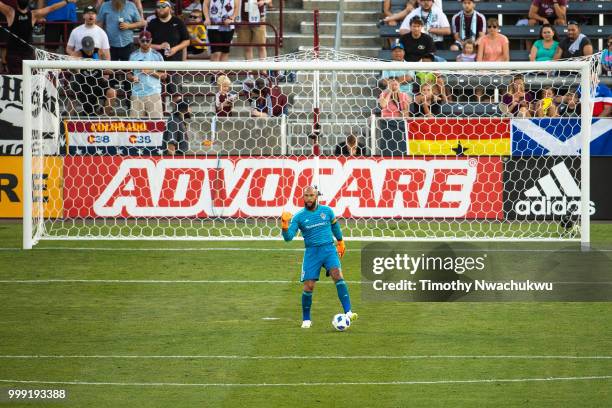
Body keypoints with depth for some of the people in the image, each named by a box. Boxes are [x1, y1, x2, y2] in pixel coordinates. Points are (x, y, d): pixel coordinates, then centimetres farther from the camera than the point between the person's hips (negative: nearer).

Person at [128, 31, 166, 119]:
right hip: (137, 93, 2)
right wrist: (132, 78, -7)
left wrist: (151, 72, -12)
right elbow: (129, 74, 15)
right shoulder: (133, 56, 10)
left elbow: (164, 75, 4)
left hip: (153, 92, -2)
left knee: (156, 118, -9)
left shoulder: (157, 55, 4)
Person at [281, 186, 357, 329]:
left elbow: (334, 225, 23)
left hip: (329, 249, 0)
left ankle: (348, 313, -27)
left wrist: (340, 242, 33)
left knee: (337, 275, -23)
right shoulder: (299, 217, -1)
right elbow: (288, 237, -7)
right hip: (311, 252, 0)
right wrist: (285, 226, -26)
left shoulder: (327, 211, 4)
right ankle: (306, 320, 15)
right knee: (308, 286, -5)